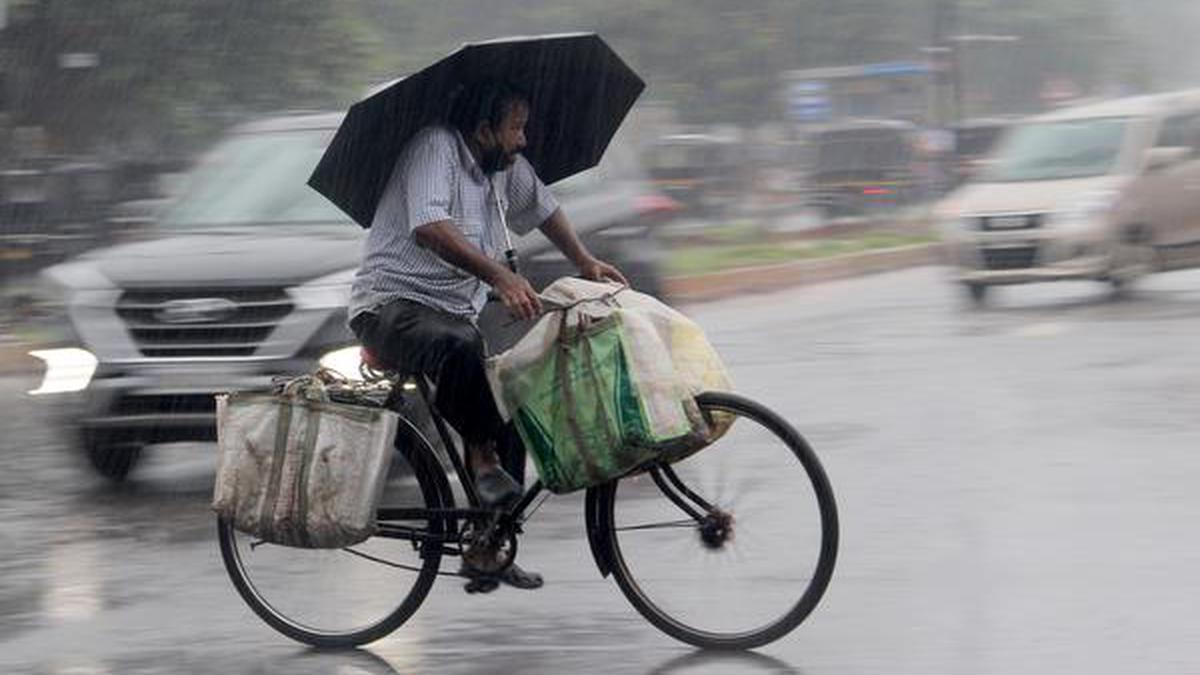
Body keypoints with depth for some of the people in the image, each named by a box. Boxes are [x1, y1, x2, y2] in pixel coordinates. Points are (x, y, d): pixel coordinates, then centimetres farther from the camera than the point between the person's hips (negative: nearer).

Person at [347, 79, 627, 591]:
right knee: (460, 348, -39)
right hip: (392, 304, -8)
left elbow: (542, 207, 31)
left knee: (509, 408, -6)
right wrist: (500, 276, -41)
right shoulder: (436, 147, -16)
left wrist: (584, 263, 21)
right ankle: (482, 462, -24)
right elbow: (428, 227, -32)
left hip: (454, 313, 8)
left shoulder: (507, 166, 10)